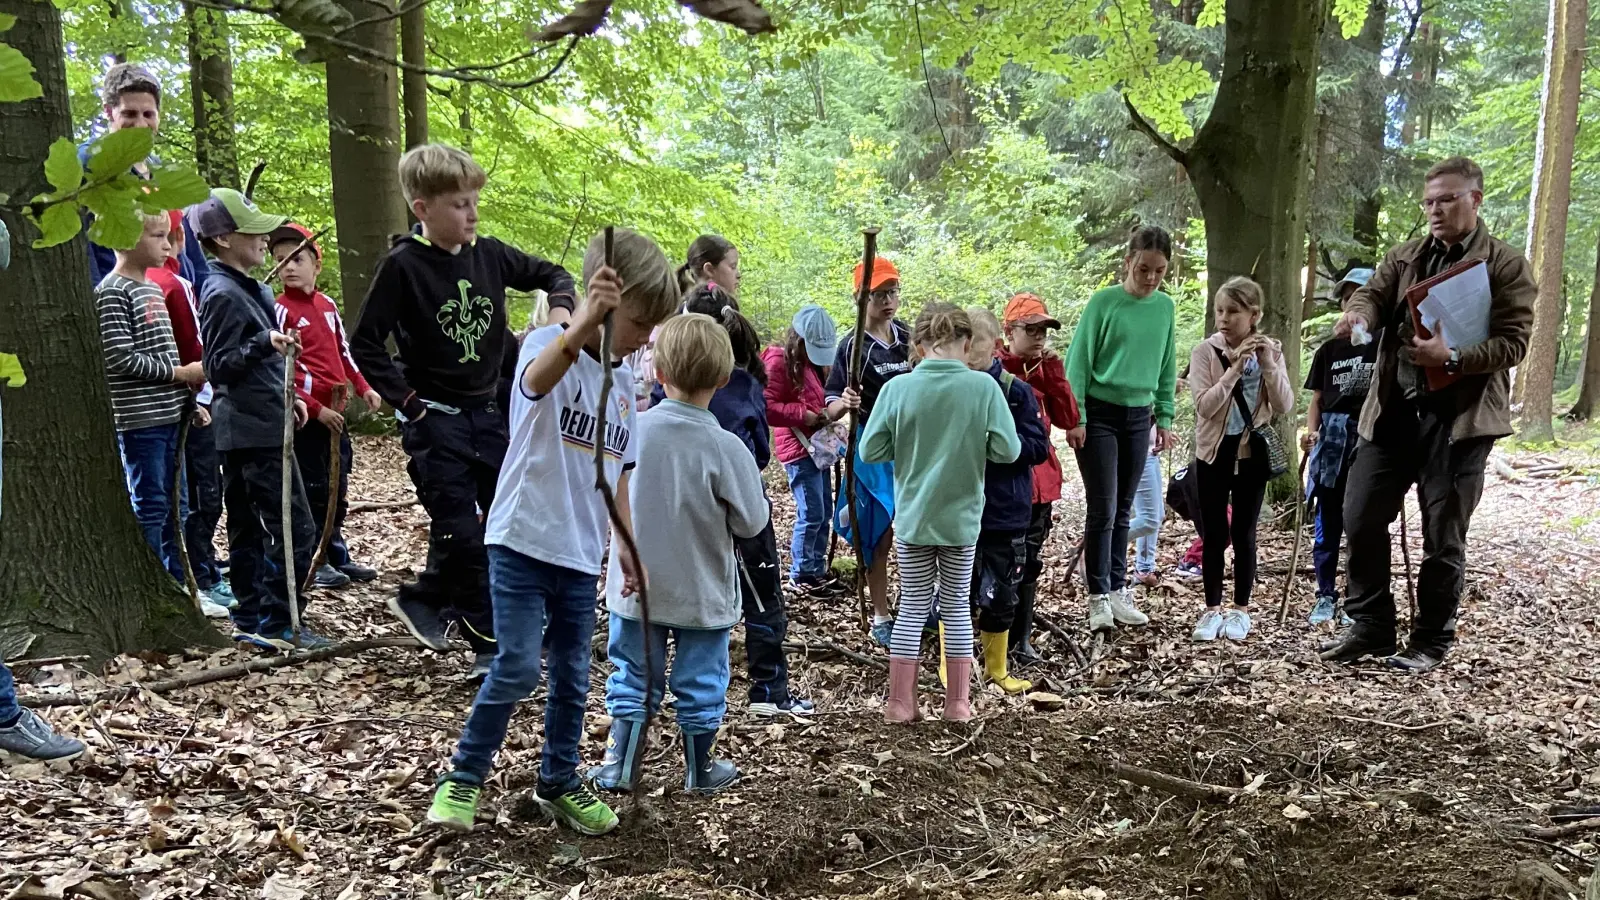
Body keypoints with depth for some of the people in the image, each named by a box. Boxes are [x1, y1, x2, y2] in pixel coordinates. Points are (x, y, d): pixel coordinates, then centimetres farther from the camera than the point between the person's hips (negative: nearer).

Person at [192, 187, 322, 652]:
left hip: (244, 431, 10)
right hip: (255, 431, -10)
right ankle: (277, 624, -5)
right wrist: (265, 344, -30)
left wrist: (287, 396, 22)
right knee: (294, 526, -9)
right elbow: (218, 365, -17)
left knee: (248, 527, 12)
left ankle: (251, 620, 19)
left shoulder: (247, 290, 15)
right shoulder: (223, 295, -14)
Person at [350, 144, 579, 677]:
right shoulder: (403, 265, -12)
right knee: (462, 533, -6)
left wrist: (560, 307, -4)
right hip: (434, 419, -6)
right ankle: (492, 648, 7)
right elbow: (365, 344, -10)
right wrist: (407, 400, -14)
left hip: (487, 413, 6)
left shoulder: (488, 253, 2)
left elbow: (552, 275, 17)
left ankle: (423, 600, 26)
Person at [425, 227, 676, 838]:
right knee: (519, 668, -10)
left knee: (572, 678, 13)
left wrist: (627, 546, 12)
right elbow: (537, 379, -39)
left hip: (582, 555, 6)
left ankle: (559, 784, 30)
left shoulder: (623, 380, 9)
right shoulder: (547, 343, -12)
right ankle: (463, 779, 11)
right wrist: (586, 321, -56)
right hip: (522, 540, -6)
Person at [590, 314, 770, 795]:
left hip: (636, 587, 2)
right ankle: (700, 770, 29)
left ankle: (619, 765, 24)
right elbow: (752, 522, -12)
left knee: (633, 678, 18)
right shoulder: (725, 448, -20)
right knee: (700, 683, 14)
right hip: (702, 593, -2)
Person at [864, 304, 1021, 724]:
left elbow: (870, 451, -8)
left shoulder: (897, 388, -10)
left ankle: (901, 702, 15)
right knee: (957, 606, 14)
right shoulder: (983, 386, -11)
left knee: (913, 607, 12)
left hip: (912, 517, 0)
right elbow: (1007, 451, -11)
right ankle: (958, 701, 20)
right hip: (962, 518, 0)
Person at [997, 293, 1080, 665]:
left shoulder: (1046, 370, 12)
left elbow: (1068, 419, 2)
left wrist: (1054, 370, -3)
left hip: (1040, 480, 6)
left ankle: (1021, 638, 21)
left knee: (1030, 563, 12)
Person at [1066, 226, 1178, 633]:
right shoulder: (1104, 302, -9)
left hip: (1139, 416, 5)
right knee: (1102, 510, -6)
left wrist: (1165, 417, 11)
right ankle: (1099, 598, 2)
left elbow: (1166, 366, 14)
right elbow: (1079, 361, -7)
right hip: (1099, 414, -5)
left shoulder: (1164, 306, 6)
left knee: (1123, 510, 11)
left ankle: (1118, 590, 20)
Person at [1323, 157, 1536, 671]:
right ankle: (1370, 627, 19)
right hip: (1393, 411, 4)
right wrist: (1358, 316, -26)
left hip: (1460, 417, -4)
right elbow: (1373, 294, -2)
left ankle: (1431, 642, 18)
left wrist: (1454, 358, -22)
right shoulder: (1404, 258, 14)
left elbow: (1514, 343, -6)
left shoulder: (1506, 264, 1)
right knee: (1361, 519, 4)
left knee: (1443, 537, 4)